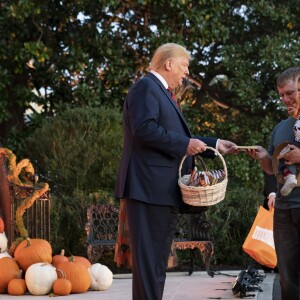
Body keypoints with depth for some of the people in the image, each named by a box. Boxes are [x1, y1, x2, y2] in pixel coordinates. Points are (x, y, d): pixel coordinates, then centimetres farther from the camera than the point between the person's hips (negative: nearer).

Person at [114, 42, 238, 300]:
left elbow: (176, 137, 26)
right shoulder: (146, 87, -8)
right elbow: (144, 128, -22)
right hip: (149, 187, -11)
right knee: (149, 257, -11)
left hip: (165, 191, 11)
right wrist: (185, 144, -17)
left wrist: (214, 145, 20)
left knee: (158, 258, 13)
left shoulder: (163, 93, 24)